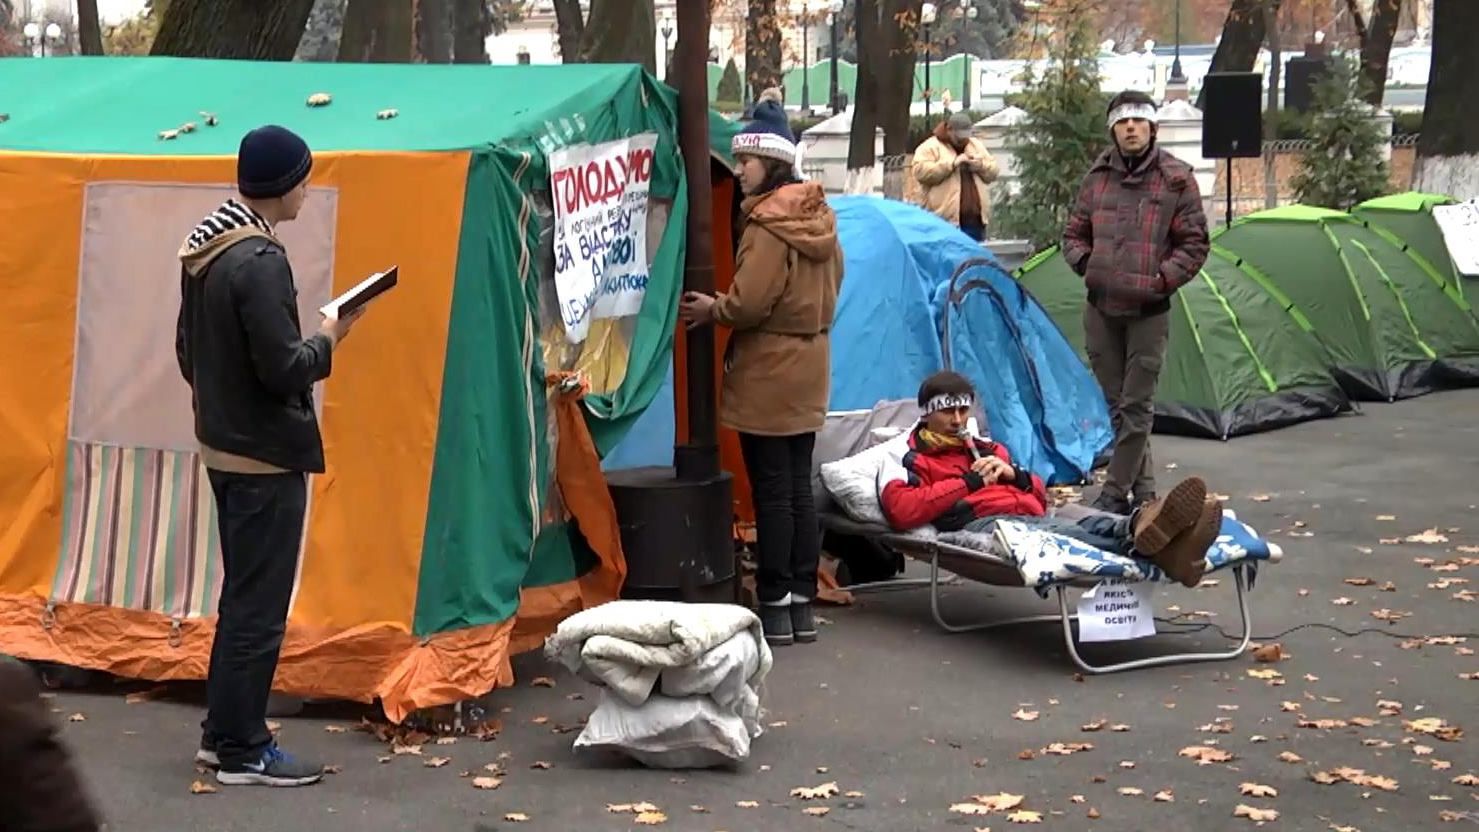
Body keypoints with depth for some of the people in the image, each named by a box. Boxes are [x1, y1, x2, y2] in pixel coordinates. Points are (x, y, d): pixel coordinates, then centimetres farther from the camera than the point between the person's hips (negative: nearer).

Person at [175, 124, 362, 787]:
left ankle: (222, 730, 27)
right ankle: (242, 750, 7)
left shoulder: (205, 247, 7)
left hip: (223, 445, 9)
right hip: (267, 457, -9)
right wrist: (328, 339, -7)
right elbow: (283, 368, -23)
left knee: (242, 595, 19)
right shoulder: (259, 261, -22)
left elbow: (188, 352, 15)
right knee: (259, 605, -1)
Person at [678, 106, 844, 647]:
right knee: (799, 488, 12)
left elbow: (748, 303, -22)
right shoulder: (820, 221, 8)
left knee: (771, 491, -2)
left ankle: (776, 607, 2)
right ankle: (802, 602, 16)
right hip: (809, 370, 8)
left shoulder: (768, 225, -18)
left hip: (767, 373, -8)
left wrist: (711, 310, -4)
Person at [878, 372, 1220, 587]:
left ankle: (1141, 528, -66)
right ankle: (1139, 544, -70)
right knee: (1056, 533, -40)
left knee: (1091, 523, -31)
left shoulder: (988, 449, 38)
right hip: (979, 523, -7)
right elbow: (900, 511, -2)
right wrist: (968, 482, -1)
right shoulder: (909, 459, 20)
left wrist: (1013, 474, 10)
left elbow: (1040, 497, 33)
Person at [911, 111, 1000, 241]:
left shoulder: (976, 145, 19)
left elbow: (993, 172, 19)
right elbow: (921, 172, -15)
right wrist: (952, 163, -18)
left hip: (975, 219, 6)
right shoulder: (930, 147, 0)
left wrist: (981, 166, -4)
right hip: (946, 219, -6)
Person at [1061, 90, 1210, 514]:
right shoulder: (1097, 178, 8)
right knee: (1117, 403, 10)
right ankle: (1142, 488, 21)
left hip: (1149, 311, -4)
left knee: (1136, 405, -4)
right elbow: (1074, 235, 17)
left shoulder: (1176, 180, -2)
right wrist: (1085, 263, -2)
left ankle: (1117, 491, 1)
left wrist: (1162, 278, -13)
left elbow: (1194, 245, -1)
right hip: (1101, 308, 4)